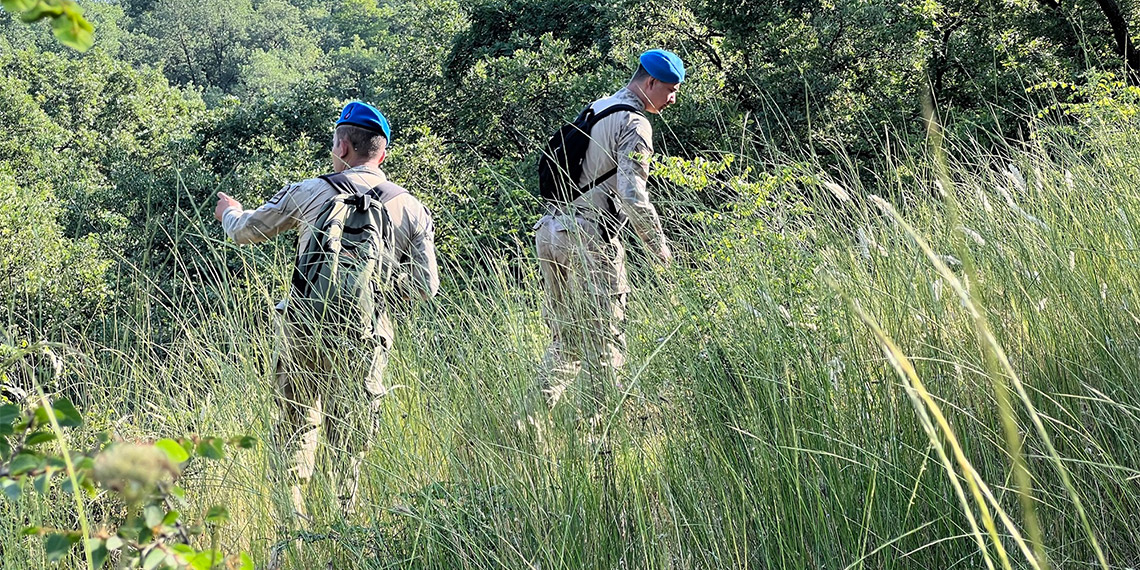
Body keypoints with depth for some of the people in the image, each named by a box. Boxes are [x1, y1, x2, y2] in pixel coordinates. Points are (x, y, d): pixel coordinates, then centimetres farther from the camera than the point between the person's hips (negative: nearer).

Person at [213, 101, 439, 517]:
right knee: (349, 444, 7)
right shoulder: (412, 210, 2)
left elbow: (245, 230, 15)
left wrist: (230, 212, 39)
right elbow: (426, 286, 2)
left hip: (303, 331, 1)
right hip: (362, 341, 0)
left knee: (296, 430, 15)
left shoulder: (309, 192, 2)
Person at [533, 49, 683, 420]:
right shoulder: (634, 123, -9)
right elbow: (632, 195, -18)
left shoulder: (593, 110, 19)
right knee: (603, 341, -3)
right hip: (589, 238, -9)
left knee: (565, 339, 13)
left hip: (549, 231, 9)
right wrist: (659, 246, -8)